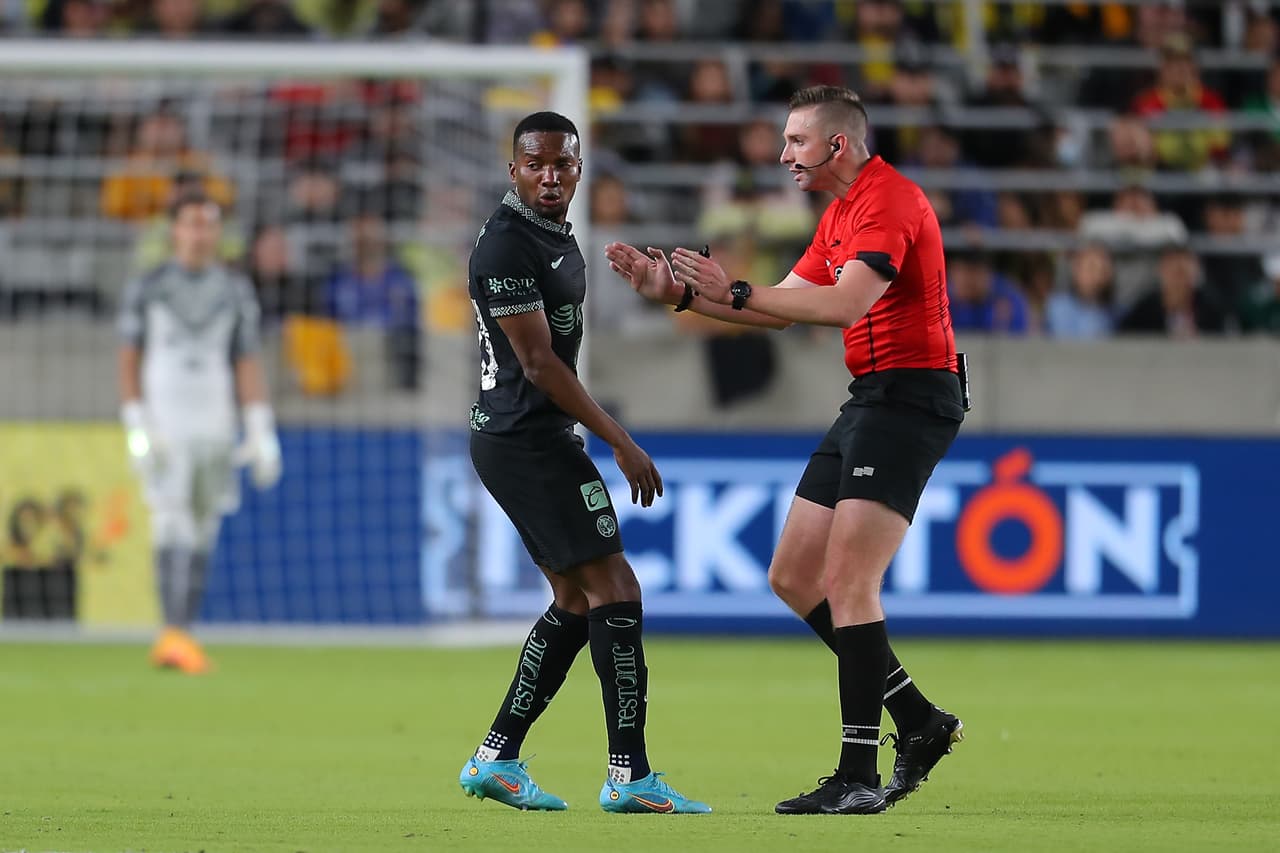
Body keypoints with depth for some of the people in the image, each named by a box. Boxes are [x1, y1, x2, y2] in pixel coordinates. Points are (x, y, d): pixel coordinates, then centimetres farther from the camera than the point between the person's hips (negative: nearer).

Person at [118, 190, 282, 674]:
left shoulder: (236, 291, 7)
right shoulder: (146, 287, -1)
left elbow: (247, 365, 6)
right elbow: (128, 360, -2)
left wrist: (261, 433, -2)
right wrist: (136, 428, -11)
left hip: (215, 429, 3)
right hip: (164, 428, -3)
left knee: (202, 534, 4)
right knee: (174, 522, -16)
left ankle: (174, 641, 10)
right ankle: (176, 634, -25)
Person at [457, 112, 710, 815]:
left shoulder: (559, 239, 16)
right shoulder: (506, 244, -16)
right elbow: (538, 364, -18)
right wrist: (620, 443, -17)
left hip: (536, 439, 10)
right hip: (526, 439, -10)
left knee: (576, 600, 13)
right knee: (614, 588, -12)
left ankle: (496, 757, 15)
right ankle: (629, 775, -13)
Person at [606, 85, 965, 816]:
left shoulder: (888, 201, -15)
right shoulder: (841, 213, 18)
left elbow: (845, 303, -28)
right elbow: (786, 309, 23)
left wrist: (735, 292, -22)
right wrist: (681, 293, 15)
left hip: (909, 396, -11)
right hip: (871, 398, 11)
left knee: (847, 581, -16)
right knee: (794, 576, 9)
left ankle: (859, 776, -16)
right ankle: (920, 722, 16)